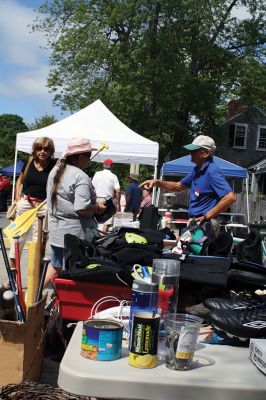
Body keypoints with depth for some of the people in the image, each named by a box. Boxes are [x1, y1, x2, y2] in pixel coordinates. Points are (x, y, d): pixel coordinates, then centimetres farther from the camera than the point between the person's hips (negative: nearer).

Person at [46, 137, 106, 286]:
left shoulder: (55, 171, 8)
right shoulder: (81, 177, -19)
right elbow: (82, 208, -27)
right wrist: (98, 208, -10)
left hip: (56, 230, 8)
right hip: (75, 234, -8)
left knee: (56, 265, 22)